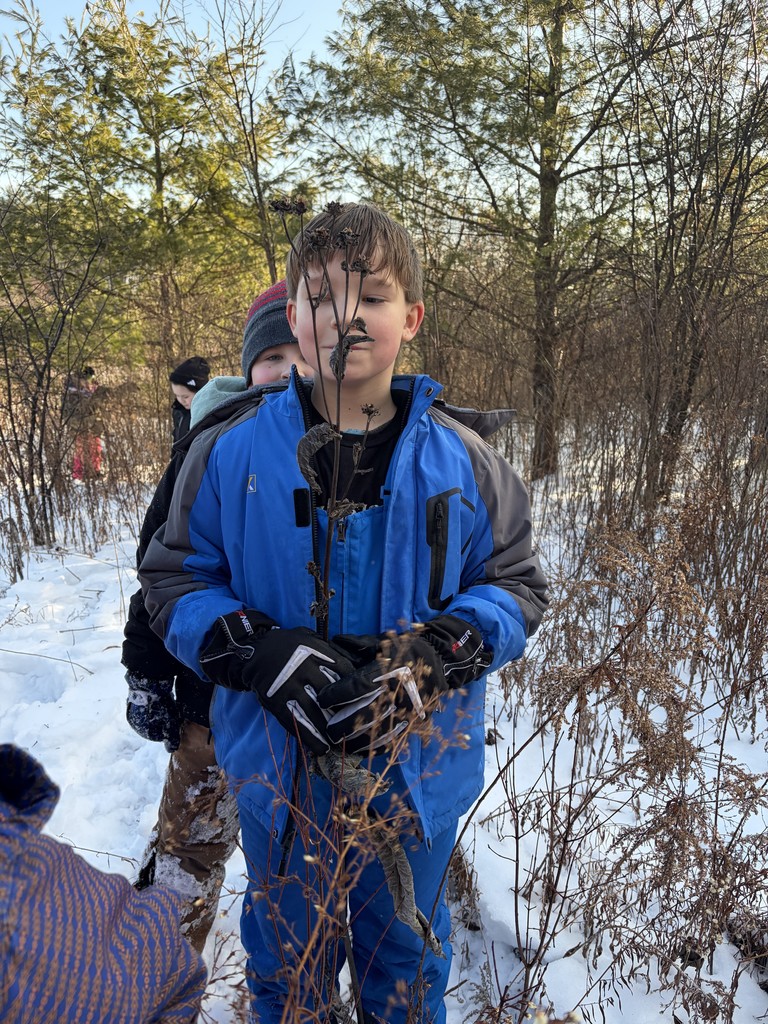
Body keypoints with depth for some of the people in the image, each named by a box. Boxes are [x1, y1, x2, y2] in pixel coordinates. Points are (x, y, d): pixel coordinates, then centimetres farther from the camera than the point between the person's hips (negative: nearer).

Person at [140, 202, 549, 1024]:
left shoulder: (464, 461, -9)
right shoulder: (231, 453, -10)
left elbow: (516, 587, -2)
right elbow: (174, 581, -3)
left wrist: (436, 654, -22)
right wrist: (263, 655, -22)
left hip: (416, 774, 1)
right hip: (279, 774, 0)